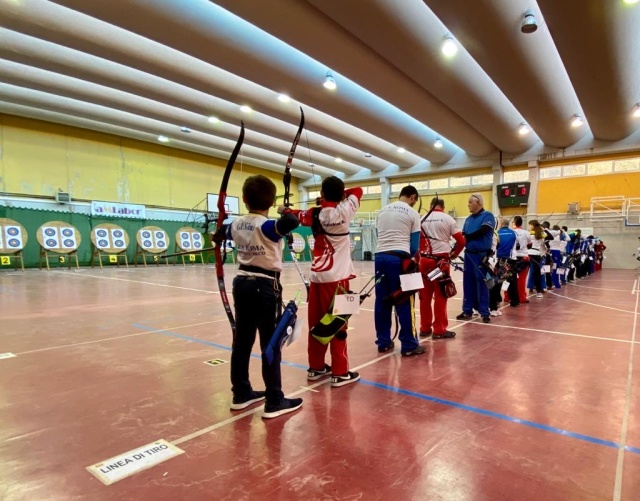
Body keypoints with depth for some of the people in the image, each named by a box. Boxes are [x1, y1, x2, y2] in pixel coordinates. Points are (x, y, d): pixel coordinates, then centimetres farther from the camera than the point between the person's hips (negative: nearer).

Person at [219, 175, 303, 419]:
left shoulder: (236, 224, 5)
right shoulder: (266, 226, -18)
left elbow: (223, 232, 28)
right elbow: (292, 222, -37)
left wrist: (218, 236, 52)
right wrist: (285, 211, -14)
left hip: (242, 283, 8)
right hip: (265, 286, -7)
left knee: (242, 340, 14)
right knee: (271, 343, 0)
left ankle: (241, 394, 28)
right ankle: (274, 402, 9)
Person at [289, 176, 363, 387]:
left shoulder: (315, 214, 5)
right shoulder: (344, 211, -6)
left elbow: (300, 216, 27)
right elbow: (357, 191, 10)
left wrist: (287, 211, 46)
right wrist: (339, 194, 18)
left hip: (318, 276, 5)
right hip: (337, 277, -5)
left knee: (317, 322, 12)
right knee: (338, 324, -1)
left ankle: (315, 367, 25)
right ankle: (340, 373, 7)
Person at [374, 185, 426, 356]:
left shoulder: (382, 210, 16)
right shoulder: (412, 213, 1)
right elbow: (414, 245, 1)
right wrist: (411, 257, 19)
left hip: (380, 257, 5)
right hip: (399, 259, -5)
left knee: (381, 301, 9)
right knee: (405, 303, 1)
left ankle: (383, 342, 17)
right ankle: (409, 345, 6)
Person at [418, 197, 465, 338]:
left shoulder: (422, 219, 7)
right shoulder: (448, 219, -1)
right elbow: (461, 241, -2)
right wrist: (453, 254, 13)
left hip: (424, 260, 3)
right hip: (441, 260, -3)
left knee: (425, 295, 9)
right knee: (440, 295, 2)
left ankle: (425, 328, 16)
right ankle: (439, 330, 6)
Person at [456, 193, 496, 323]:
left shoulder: (488, 216, -5)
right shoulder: (468, 219, 14)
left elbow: (482, 231, -18)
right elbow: (463, 235, 9)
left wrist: (467, 237, -8)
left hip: (482, 255, -6)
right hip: (469, 254, 6)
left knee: (482, 283, -1)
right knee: (468, 283, 9)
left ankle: (484, 313, 8)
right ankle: (467, 310, 17)